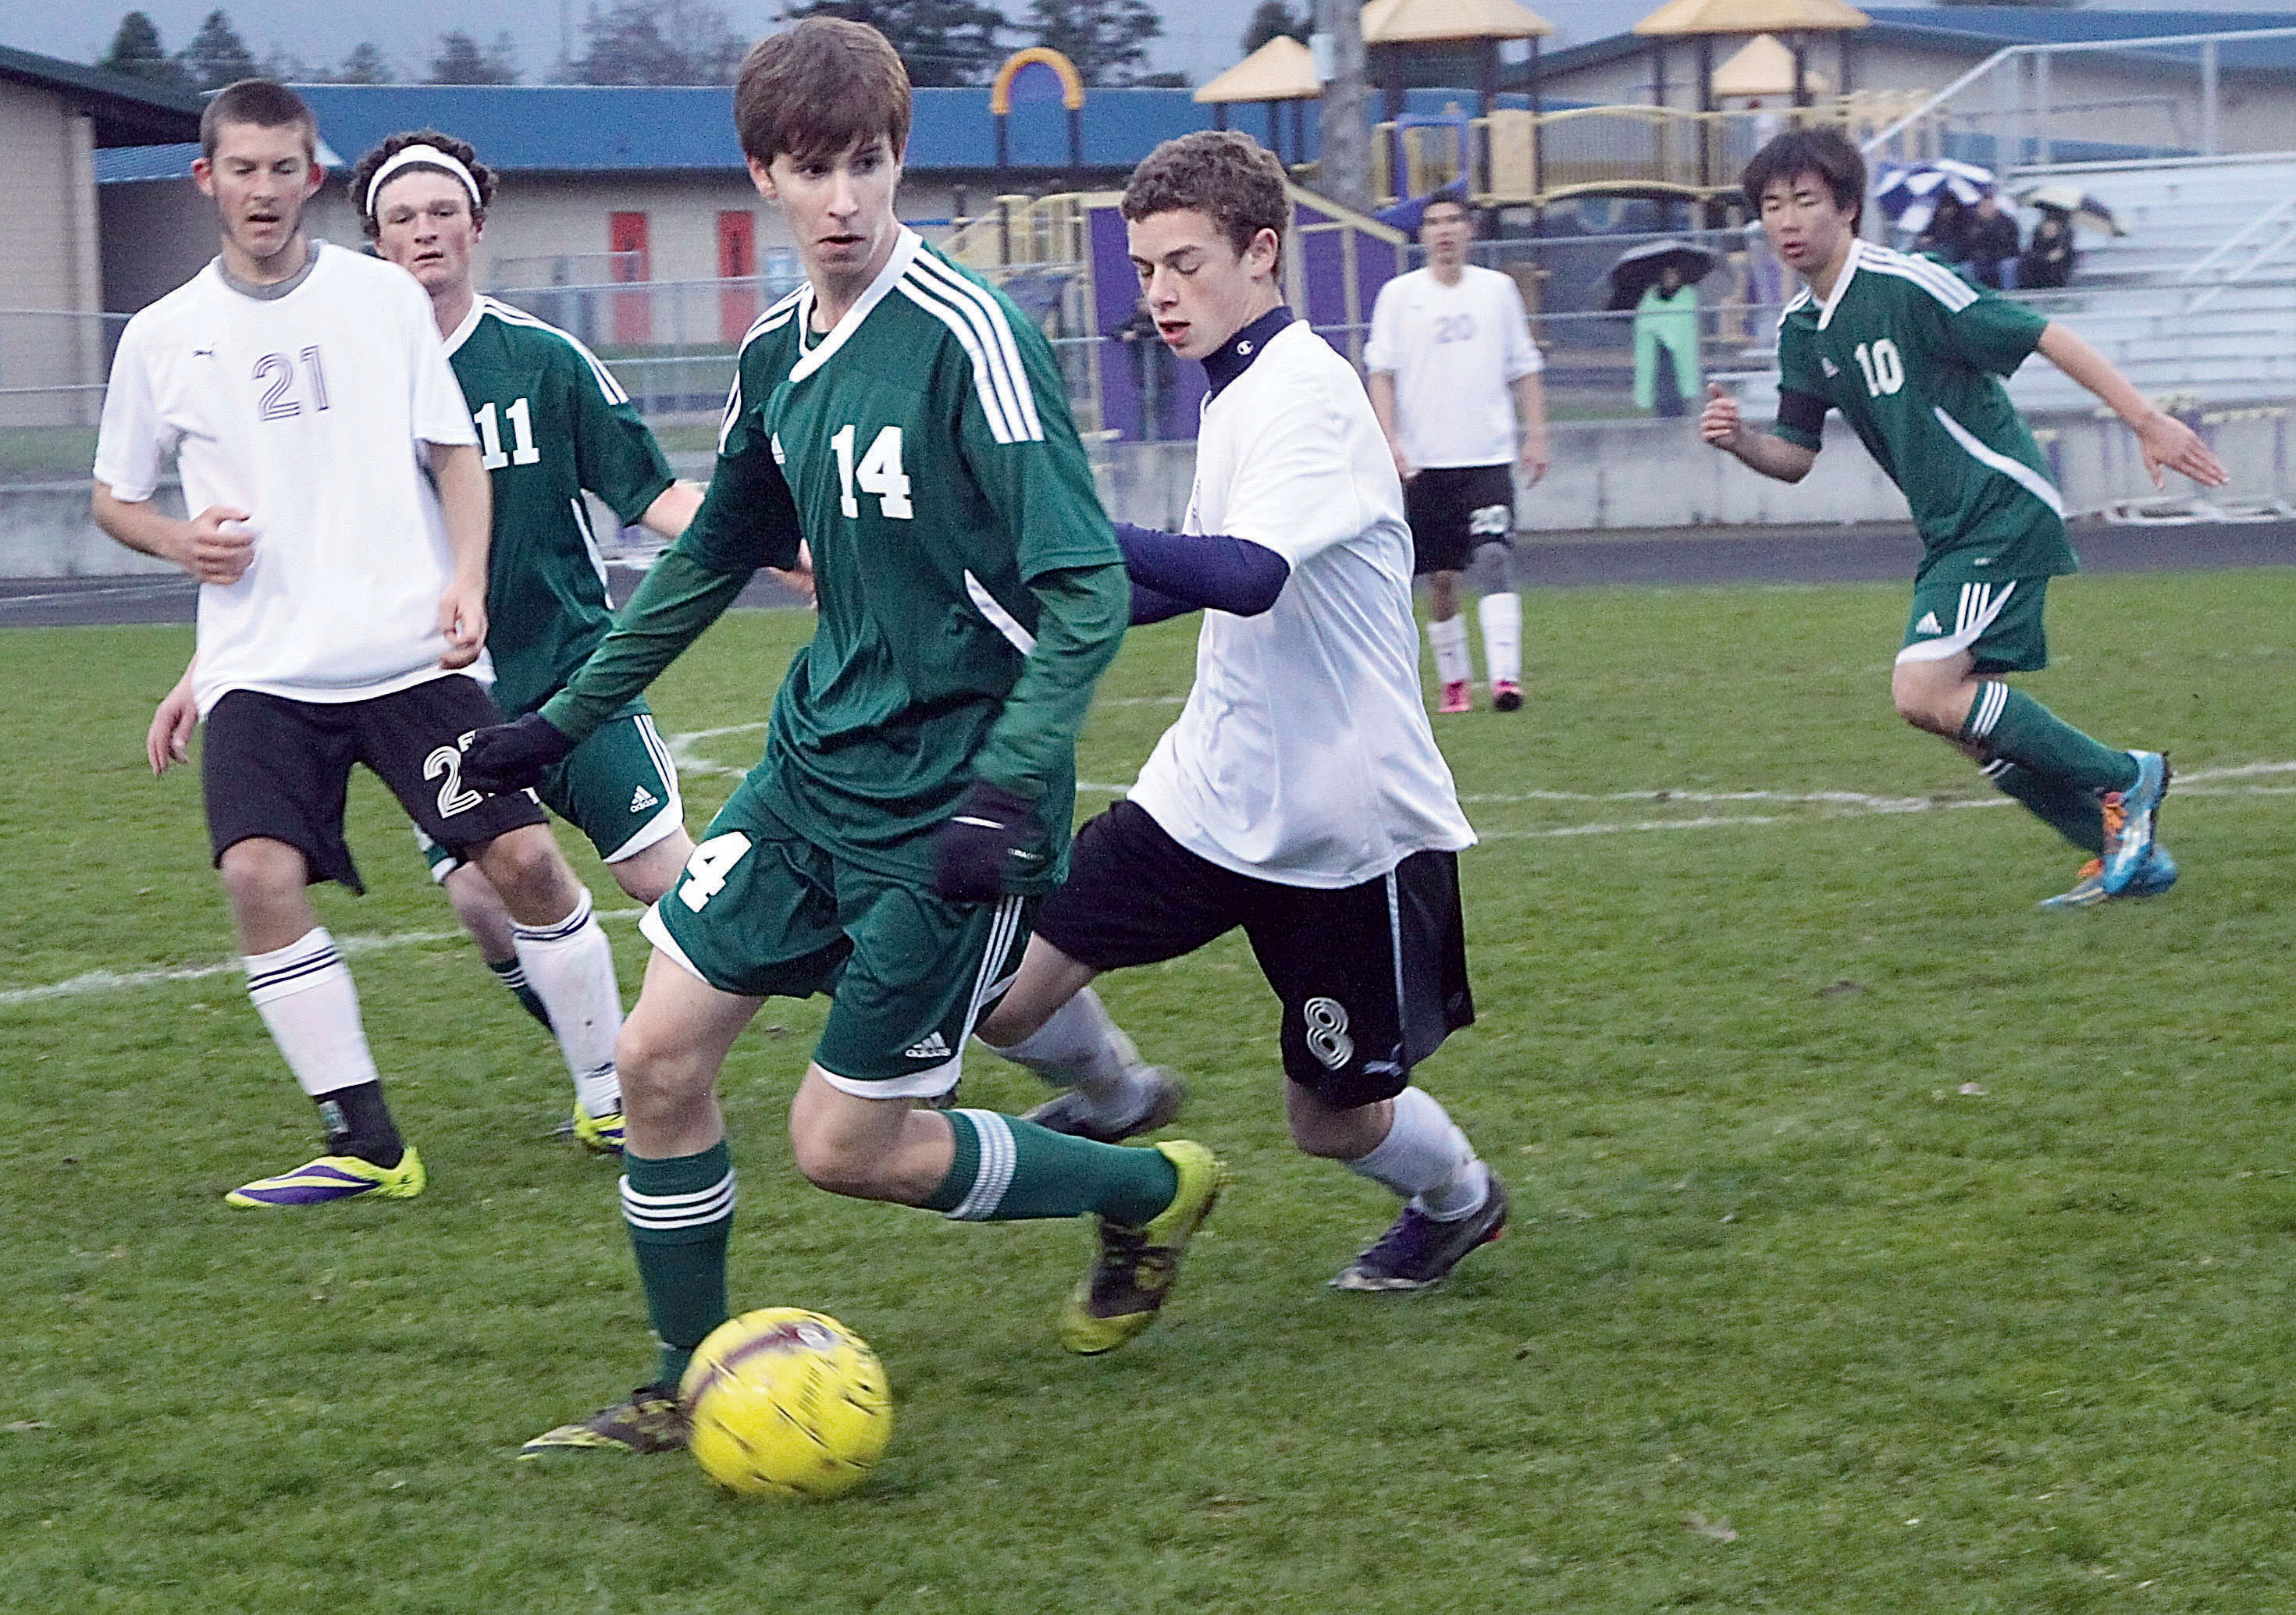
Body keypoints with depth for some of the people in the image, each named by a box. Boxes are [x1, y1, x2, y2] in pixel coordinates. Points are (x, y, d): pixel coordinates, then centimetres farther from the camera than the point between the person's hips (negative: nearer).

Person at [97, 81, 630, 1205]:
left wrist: (467, 581, -6)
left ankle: (611, 1094, 13)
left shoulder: (383, 297, 5)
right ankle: (365, 1144, -10)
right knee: (258, 874, -19)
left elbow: (456, 452, 10)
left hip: (413, 650, 0)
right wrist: (184, 541, -5)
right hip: (260, 670, 0)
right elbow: (114, 498, 16)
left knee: (522, 855, -7)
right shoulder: (163, 337, 6)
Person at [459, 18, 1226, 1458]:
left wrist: (1009, 792, -29)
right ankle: (689, 1390, 19)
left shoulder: (967, 337, -18)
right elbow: (714, 558, 22)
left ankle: (1155, 1194, 20)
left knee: (844, 1146, -3)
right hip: (814, 766, 7)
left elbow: (1088, 585, -20)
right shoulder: (778, 353, 6)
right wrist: (565, 719, 23)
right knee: (661, 1054, 2)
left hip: (948, 796, -7)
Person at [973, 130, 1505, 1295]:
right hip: (1210, 796, 7)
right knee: (999, 989, -7)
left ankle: (1459, 1198, 41)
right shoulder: (1236, 391, 8)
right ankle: (1116, 1101, 25)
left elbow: (1245, 575, -37)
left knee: (1334, 1119, 7)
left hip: (1348, 827, -7)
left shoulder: (1307, 390, -20)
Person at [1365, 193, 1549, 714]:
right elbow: (1381, 374, 1)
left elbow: (1524, 370, 14)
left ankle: (1505, 676, -24)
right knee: (1442, 577, 5)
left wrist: (1535, 436, 6)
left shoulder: (1498, 289, 8)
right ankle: (1453, 679, 20)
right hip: (1424, 461, 0)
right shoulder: (1399, 294, 4)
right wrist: (1390, 442, -10)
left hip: (1489, 456, 0)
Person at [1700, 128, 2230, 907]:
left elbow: (2044, 337, -15)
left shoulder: (1905, 286, -16)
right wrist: (1738, 441, -8)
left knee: (1923, 693, -19)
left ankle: (2123, 780, -6)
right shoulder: (1799, 330, 9)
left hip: (2004, 510, -9)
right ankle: (2129, 853, 20)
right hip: (1951, 534, 9)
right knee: (1975, 721, 7)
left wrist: (2147, 421, -18)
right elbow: (1795, 455, 14)